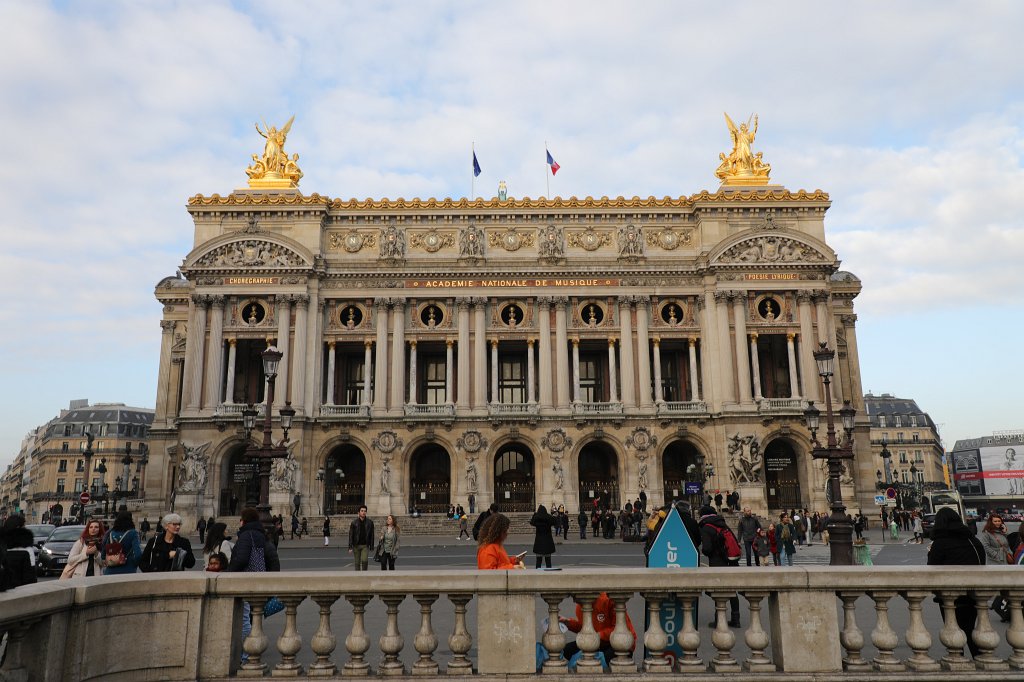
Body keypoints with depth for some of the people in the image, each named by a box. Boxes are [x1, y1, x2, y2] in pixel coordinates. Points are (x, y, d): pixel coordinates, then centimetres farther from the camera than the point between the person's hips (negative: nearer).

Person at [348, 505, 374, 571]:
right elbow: (350, 535, -3)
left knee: (365, 560, -17)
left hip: (365, 545, 0)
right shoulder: (354, 522, -3)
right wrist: (350, 547, -8)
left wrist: (372, 546, 2)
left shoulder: (370, 522, 0)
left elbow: (371, 535, 4)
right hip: (356, 545, 0)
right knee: (357, 563, 5)